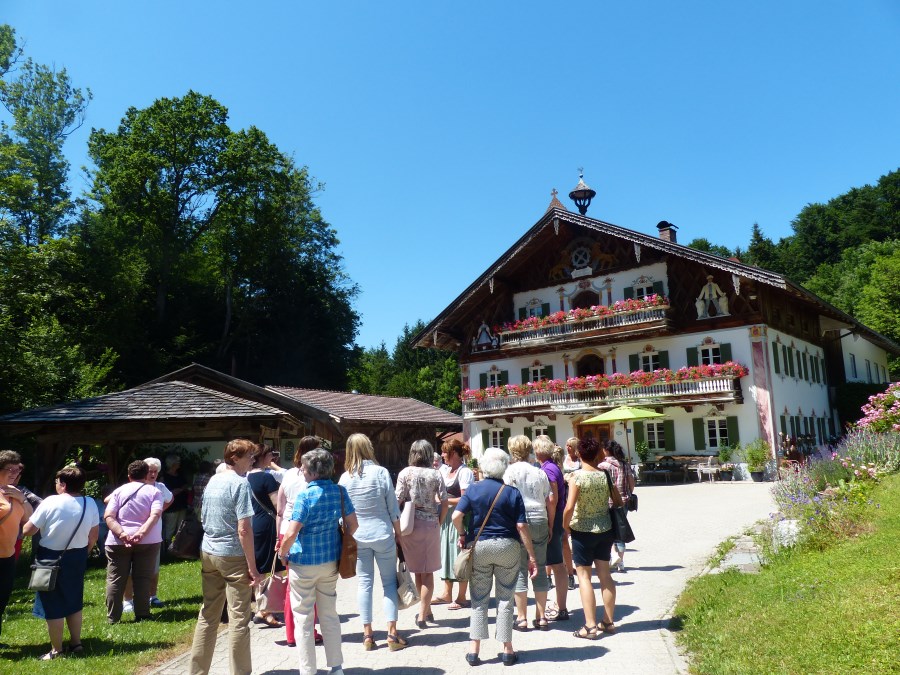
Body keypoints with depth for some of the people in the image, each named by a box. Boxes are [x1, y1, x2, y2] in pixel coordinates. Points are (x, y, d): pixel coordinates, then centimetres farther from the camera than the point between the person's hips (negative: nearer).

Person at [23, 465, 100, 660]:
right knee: (74, 601, 19)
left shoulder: (51, 502, -19)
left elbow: (28, 530, -14)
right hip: (77, 557, 5)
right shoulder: (90, 504, -5)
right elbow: (94, 536, 3)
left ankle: (56, 651, 15)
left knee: (53, 604, 7)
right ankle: (76, 643, 26)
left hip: (51, 558, -5)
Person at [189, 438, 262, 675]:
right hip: (233, 556, -8)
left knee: (207, 616, 15)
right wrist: (252, 567, -15)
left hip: (208, 553, 8)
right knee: (238, 619, 2)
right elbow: (244, 530, -19)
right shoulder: (240, 484, -16)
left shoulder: (212, 481, 9)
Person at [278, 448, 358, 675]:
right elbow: (352, 524, 3)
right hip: (331, 561, 5)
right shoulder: (340, 491, -2)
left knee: (303, 618, 8)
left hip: (304, 563, -5)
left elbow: (291, 534, -22)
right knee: (330, 614, 17)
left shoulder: (305, 497, -18)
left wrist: (282, 554, -4)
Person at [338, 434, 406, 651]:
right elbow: (393, 507, -5)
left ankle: (367, 634, 13)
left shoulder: (345, 478, -4)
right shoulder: (381, 472, -9)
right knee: (389, 582, 8)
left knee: (364, 583, 10)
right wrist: (398, 532, 6)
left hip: (358, 537, 2)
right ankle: (392, 634, 8)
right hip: (383, 535, -2)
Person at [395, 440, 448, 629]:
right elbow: (444, 503, -3)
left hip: (410, 524, 0)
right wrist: (439, 522, 9)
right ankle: (422, 615, 7)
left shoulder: (405, 473, -2)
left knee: (417, 571, 15)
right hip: (430, 524, 0)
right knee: (428, 572, 9)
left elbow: (398, 500, -6)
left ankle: (426, 610, 25)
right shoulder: (435, 475, -1)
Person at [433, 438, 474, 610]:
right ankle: (447, 594, 27)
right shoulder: (444, 469, 8)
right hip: (446, 517, 8)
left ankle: (461, 597, 12)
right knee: (446, 553, 15)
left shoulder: (465, 472, -14)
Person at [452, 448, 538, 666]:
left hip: (480, 546, 1)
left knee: (479, 599, 10)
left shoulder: (473, 489, -2)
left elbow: (456, 516, -12)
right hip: (508, 547, 0)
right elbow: (521, 526, -9)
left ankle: (474, 650, 13)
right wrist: (532, 556, -5)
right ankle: (507, 650, 16)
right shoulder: (512, 493, -3)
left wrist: (462, 535, 6)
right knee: (505, 599, 9)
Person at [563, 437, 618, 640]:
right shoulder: (604, 475, -2)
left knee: (584, 576, 3)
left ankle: (590, 626, 2)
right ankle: (609, 621, 23)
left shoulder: (576, 476, -16)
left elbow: (569, 507, -21)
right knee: (604, 574, 14)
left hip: (583, 530, -5)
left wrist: (565, 525, -5)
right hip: (605, 529, 5)